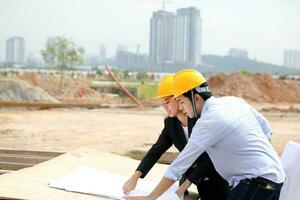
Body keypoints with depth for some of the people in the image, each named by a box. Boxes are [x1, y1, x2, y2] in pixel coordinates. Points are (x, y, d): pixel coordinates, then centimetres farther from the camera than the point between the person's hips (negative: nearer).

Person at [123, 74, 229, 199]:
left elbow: (210, 157, -26)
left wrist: (185, 185, -30)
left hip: (218, 181, -5)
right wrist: (135, 177, -18)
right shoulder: (170, 123, -4)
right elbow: (156, 150, -5)